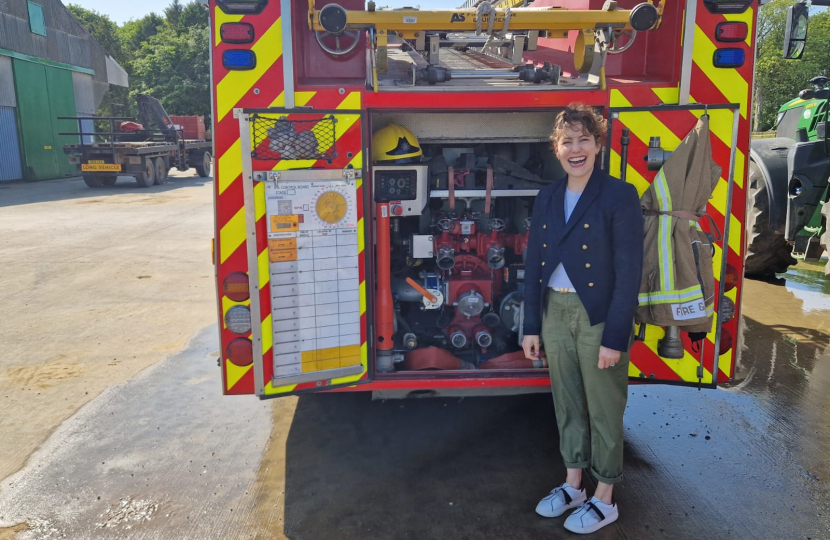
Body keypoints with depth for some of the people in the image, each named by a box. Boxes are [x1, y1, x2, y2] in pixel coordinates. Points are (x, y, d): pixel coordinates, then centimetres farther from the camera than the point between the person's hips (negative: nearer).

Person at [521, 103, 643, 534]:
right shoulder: (546, 199, 6)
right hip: (556, 313, 5)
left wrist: (615, 337, -16)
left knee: (604, 409, 8)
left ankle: (604, 499, 26)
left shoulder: (619, 196, -11)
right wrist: (532, 326, 6)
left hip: (599, 317, -5)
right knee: (567, 403, 16)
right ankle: (572, 485, 34)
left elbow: (629, 271, -14)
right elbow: (534, 265, 8)